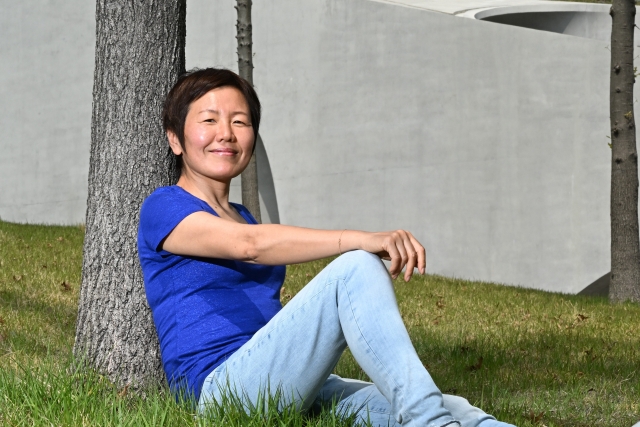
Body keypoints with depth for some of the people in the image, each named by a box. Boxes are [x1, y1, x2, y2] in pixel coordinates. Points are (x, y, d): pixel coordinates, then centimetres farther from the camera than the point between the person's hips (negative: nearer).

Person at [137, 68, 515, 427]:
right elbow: (250, 245, -20)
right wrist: (359, 240, -32)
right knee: (356, 268, -28)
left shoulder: (241, 217, 27)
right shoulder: (163, 209, 0)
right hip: (220, 388, -8)